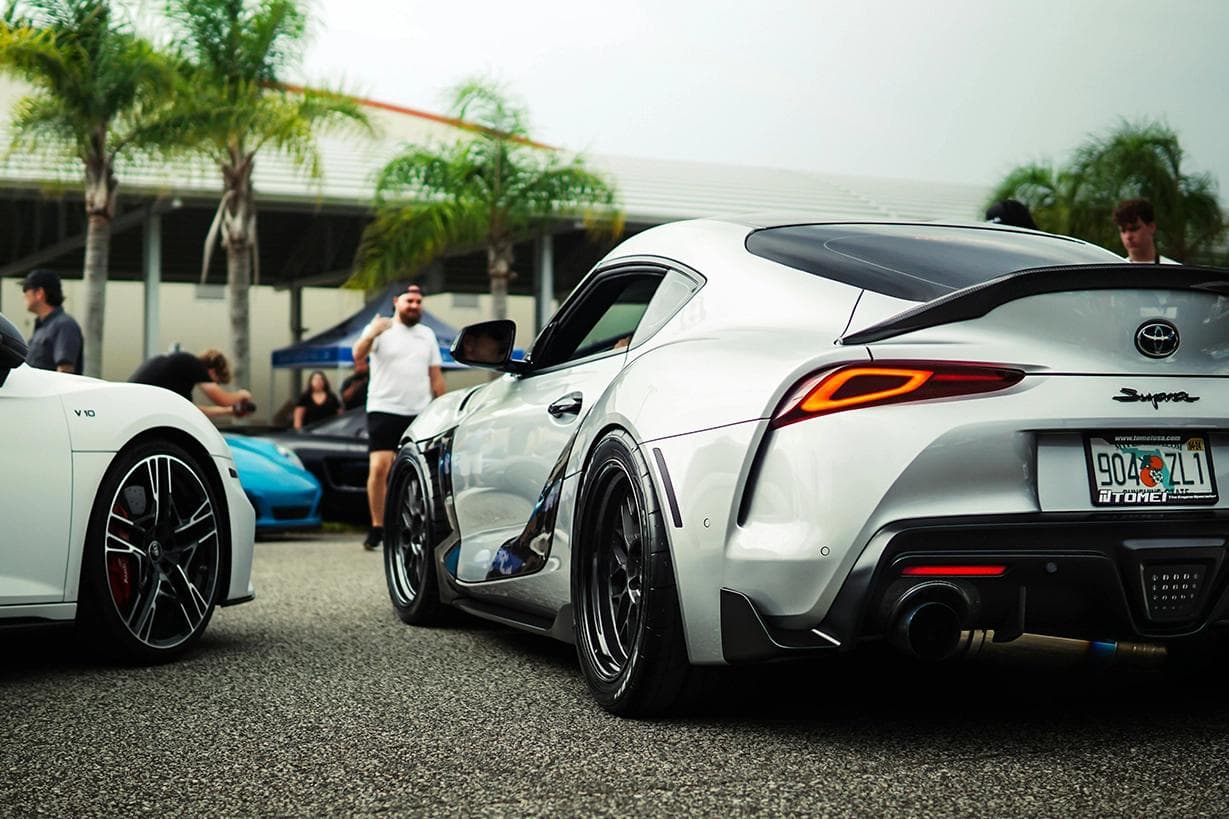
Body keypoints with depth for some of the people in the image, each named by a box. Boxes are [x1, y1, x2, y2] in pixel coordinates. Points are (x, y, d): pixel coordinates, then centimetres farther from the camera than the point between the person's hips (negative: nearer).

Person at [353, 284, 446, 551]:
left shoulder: (427, 335, 16)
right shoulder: (379, 329, 0)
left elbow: (436, 375, 18)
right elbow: (358, 355, -18)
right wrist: (371, 335, -39)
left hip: (419, 414, 4)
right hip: (384, 409, -4)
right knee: (379, 468, -14)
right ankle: (377, 528, -5)